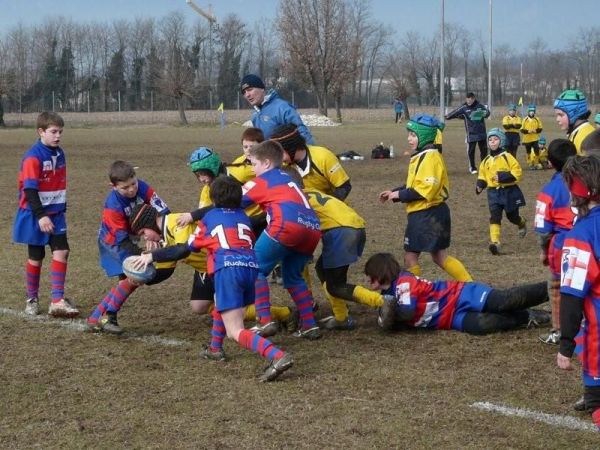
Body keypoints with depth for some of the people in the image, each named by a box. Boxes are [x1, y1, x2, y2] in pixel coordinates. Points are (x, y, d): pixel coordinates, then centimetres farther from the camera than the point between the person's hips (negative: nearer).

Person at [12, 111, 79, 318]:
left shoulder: (59, 154, 6)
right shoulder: (33, 157, -17)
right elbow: (30, 189, -21)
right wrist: (41, 216, -26)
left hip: (56, 214, 6)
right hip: (35, 216, -6)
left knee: (61, 252, -8)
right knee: (36, 258, 5)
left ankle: (57, 301, -9)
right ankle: (32, 299, 23)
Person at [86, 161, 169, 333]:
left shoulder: (142, 188, -21)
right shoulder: (113, 206, -32)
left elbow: (163, 211, -23)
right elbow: (122, 240, -29)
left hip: (130, 239, 6)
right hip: (113, 242, -6)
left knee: (128, 281, 5)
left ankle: (96, 318, 12)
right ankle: (108, 317, -6)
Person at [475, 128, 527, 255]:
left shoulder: (507, 157, -10)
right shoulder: (486, 161, 5)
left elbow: (517, 172, -14)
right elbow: (482, 176, 17)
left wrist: (503, 177, -24)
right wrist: (480, 185, -3)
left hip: (509, 192, -3)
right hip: (493, 193, 3)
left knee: (512, 216, 13)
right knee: (494, 216, -13)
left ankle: (522, 224, 49)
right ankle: (495, 242, -20)